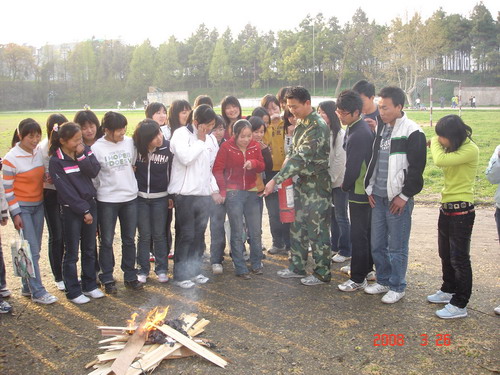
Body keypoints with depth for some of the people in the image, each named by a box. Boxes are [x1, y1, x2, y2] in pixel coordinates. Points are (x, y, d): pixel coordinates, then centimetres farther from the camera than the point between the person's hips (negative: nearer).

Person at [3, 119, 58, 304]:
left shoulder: (39, 152, 1)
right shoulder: (11, 159, -15)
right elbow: (7, 189, -11)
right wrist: (15, 214, -12)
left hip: (38, 205, 6)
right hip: (22, 208, -6)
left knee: (34, 249, 10)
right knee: (32, 250, -5)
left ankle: (28, 286, 24)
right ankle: (37, 292, 4)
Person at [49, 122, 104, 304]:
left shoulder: (85, 151, 2)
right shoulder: (56, 162, -12)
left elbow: (94, 171, -9)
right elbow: (66, 190, -14)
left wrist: (81, 156, -19)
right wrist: (83, 210, -14)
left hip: (89, 204, 5)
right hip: (71, 209, -5)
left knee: (89, 249, 14)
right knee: (71, 253, 5)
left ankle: (90, 285, 27)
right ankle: (73, 291, 16)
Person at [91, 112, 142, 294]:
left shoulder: (129, 142, -2)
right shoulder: (97, 148, -11)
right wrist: (92, 201, -1)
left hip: (130, 198, 3)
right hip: (106, 201, -3)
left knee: (129, 239, 13)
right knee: (107, 241, 8)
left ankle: (130, 276, 26)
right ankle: (107, 279, 22)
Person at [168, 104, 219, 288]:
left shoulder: (211, 139, 11)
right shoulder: (181, 134, -8)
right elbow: (186, 157, -25)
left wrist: (214, 190, 12)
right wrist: (200, 140, -14)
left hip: (204, 194, 6)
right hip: (185, 193, -6)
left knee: (199, 235, 13)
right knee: (186, 235, -1)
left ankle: (194, 270, 26)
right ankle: (180, 275, 12)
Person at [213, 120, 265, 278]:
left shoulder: (255, 146, 2)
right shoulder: (226, 147, -9)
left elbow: (262, 166, 10)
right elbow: (218, 169, -6)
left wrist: (254, 163, -12)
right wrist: (223, 190, -11)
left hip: (252, 192, 4)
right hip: (233, 193, -3)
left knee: (256, 231, 7)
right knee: (237, 233, 1)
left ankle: (256, 264, 23)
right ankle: (240, 268, 9)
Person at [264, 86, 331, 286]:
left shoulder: (318, 127, -21)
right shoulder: (300, 123, 8)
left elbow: (301, 157, -28)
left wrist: (276, 180, -29)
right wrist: (288, 158, -1)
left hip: (317, 184, -9)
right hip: (301, 181, 9)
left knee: (317, 229, 0)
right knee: (297, 226, 15)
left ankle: (322, 272, 14)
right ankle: (297, 266, 28)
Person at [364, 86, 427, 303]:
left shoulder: (412, 133, -12)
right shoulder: (381, 129, 11)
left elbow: (417, 168, -13)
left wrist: (404, 196, -13)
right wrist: (370, 188, 11)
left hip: (398, 200, -7)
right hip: (378, 197, 7)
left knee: (397, 247, 4)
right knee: (377, 245, 14)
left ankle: (397, 287, 19)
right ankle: (383, 281, 31)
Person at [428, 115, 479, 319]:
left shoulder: (471, 150, -19)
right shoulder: (454, 149, 9)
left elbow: (440, 160, -29)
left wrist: (435, 143, -14)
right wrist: (435, 144, 0)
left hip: (462, 211, -9)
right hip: (446, 208, 9)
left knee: (459, 258, -1)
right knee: (445, 254, 20)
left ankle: (460, 305, 8)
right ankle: (448, 290, 38)